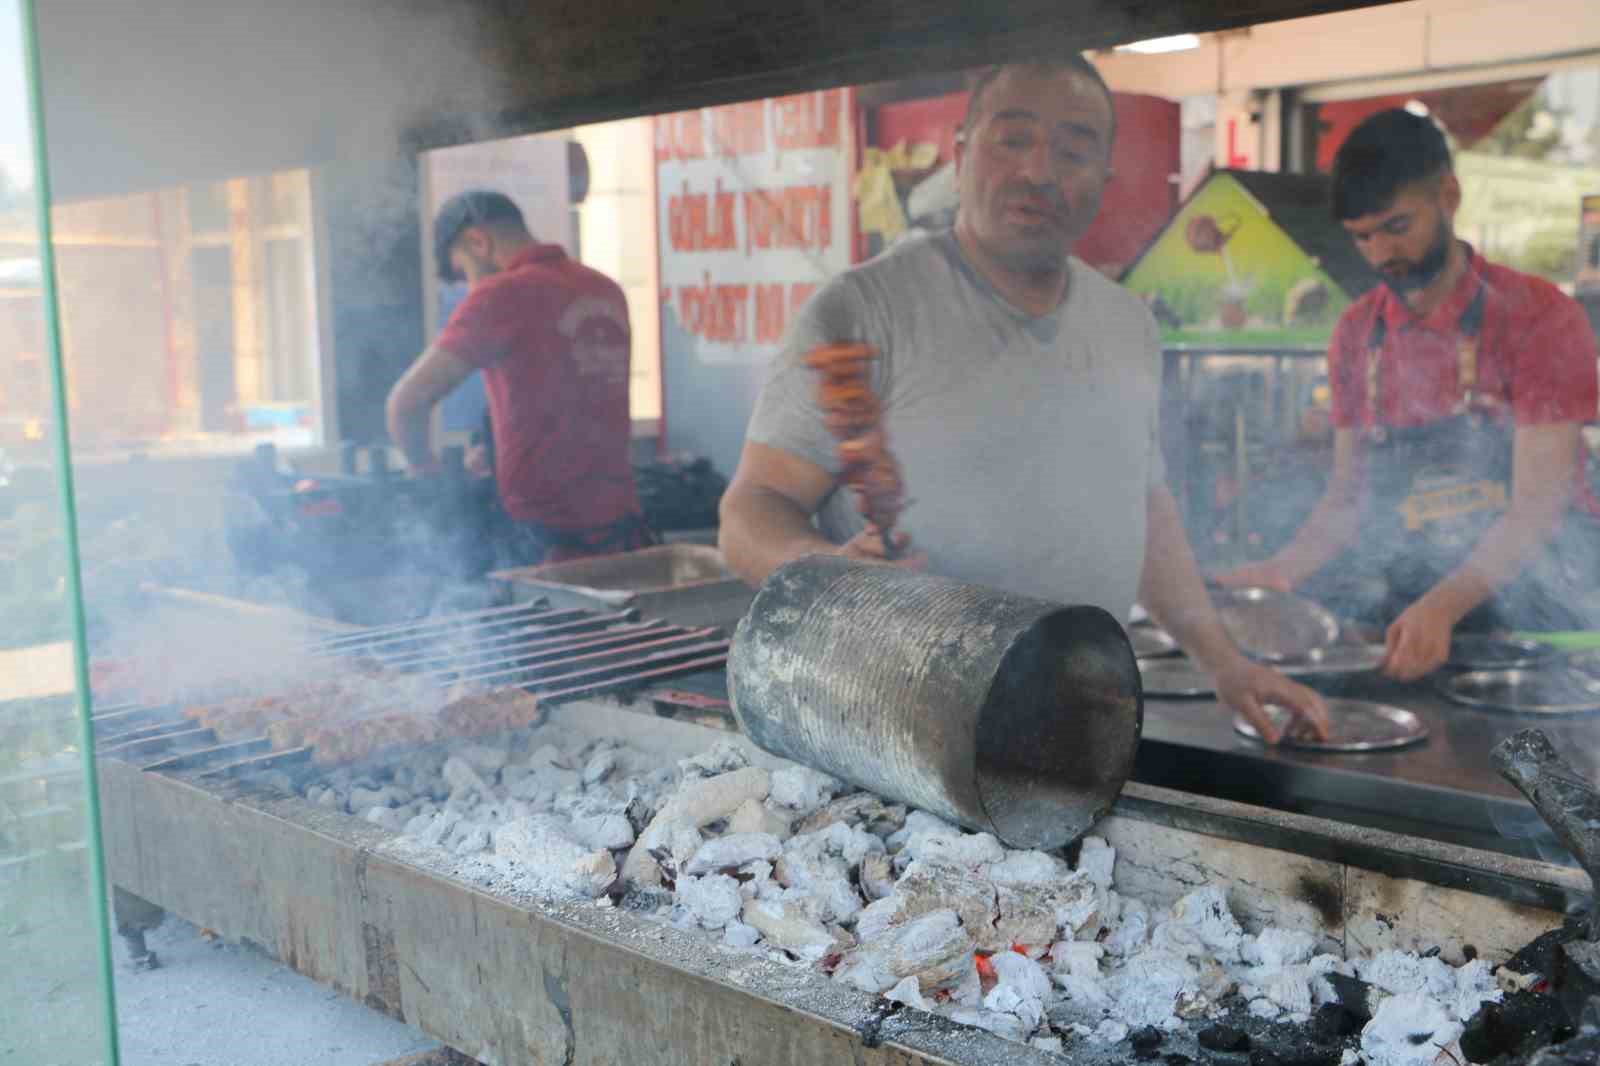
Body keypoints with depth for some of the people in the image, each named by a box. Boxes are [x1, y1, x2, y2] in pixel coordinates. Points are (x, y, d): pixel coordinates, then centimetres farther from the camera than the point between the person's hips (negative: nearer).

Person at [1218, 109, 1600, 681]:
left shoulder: (1540, 317, -9)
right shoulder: (1356, 334, 7)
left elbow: (1536, 506, -16)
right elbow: (1349, 494, 9)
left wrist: (1441, 605, -31)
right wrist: (1285, 569, -11)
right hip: (1408, 603, 4)